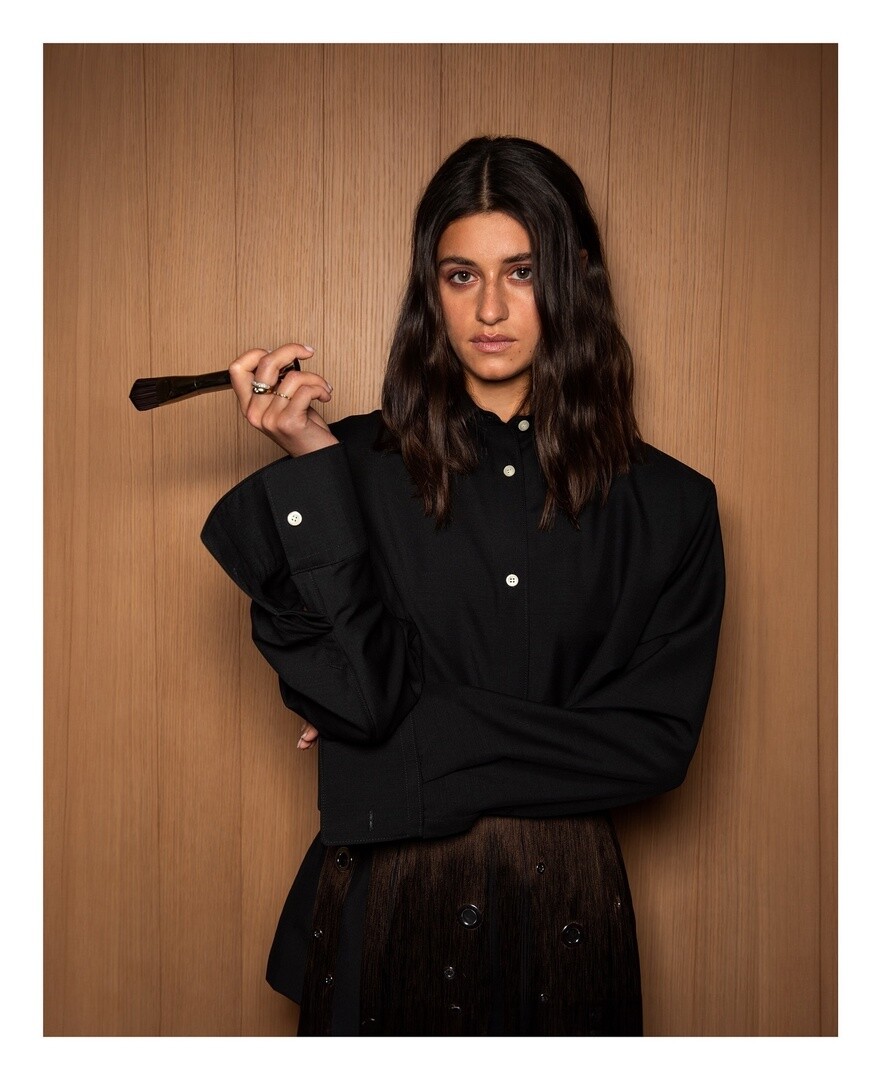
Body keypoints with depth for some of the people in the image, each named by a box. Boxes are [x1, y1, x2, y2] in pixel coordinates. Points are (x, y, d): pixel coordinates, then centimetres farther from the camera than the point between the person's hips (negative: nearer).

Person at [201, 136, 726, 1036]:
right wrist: (313, 470, -21)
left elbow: (658, 741, -8)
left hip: (566, 916, 1)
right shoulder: (358, 465, -6)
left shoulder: (665, 504, -3)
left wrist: (423, 734, -12)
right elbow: (357, 693, -16)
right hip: (385, 898, -1)